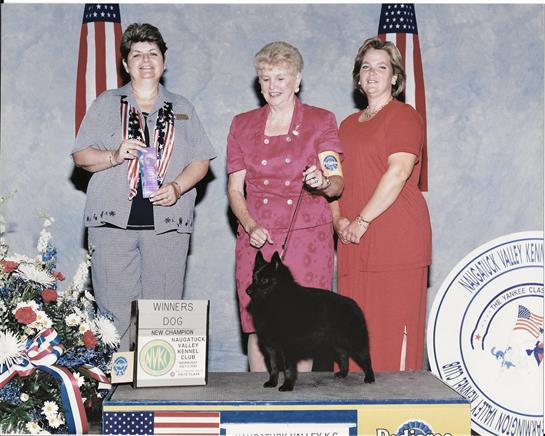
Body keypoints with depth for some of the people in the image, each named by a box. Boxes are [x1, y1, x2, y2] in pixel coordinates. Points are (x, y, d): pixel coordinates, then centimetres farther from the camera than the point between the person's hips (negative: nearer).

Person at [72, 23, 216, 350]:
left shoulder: (181, 109, 17)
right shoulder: (106, 104, 14)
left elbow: (200, 161, 11)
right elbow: (81, 156, 9)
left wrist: (176, 187, -8)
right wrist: (114, 156, -11)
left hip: (167, 222, 1)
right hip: (114, 222, -1)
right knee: (113, 312, -5)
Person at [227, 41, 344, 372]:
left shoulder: (321, 122, 7)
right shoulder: (243, 125, 13)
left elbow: (338, 184, -2)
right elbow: (235, 188, 9)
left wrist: (323, 182, -25)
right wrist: (250, 226, -9)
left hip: (307, 238, -1)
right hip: (258, 239, 2)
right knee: (258, 327, -2)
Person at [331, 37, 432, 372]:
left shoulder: (404, 116, -1)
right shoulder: (349, 124, 22)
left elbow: (398, 172, -14)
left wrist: (362, 221, -14)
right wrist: (338, 219, 2)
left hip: (396, 239, -7)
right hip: (355, 244, 7)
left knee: (394, 328, -7)